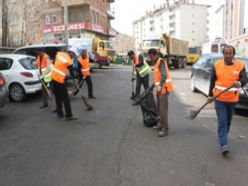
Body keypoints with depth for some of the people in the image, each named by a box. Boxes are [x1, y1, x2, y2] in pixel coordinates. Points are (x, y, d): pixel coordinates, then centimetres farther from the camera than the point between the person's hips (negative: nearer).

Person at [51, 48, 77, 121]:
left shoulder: (59, 53, 4)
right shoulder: (69, 61, -12)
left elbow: (54, 62, 14)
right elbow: (71, 71, 0)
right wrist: (74, 77, 17)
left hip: (53, 76, 7)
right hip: (60, 79, -7)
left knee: (58, 97, 16)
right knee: (65, 98, 0)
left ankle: (60, 114, 24)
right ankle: (69, 116, 3)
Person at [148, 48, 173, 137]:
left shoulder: (161, 62, -12)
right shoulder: (156, 63, 17)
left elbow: (164, 75, -26)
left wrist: (160, 85, -38)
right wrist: (156, 86, 31)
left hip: (163, 88, -10)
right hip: (159, 88, 10)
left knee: (163, 109, -9)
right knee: (159, 108, 18)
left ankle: (165, 129, -4)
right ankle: (161, 124, 31)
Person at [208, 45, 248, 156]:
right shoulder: (217, 65, -3)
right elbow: (212, 81, 4)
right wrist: (210, 95, 6)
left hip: (232, 99, 2)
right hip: (219, 99, -1)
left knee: (228, 121, 17)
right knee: (222, 121, -7)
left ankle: (223, 137, 40)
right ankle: (224, 145, -9)